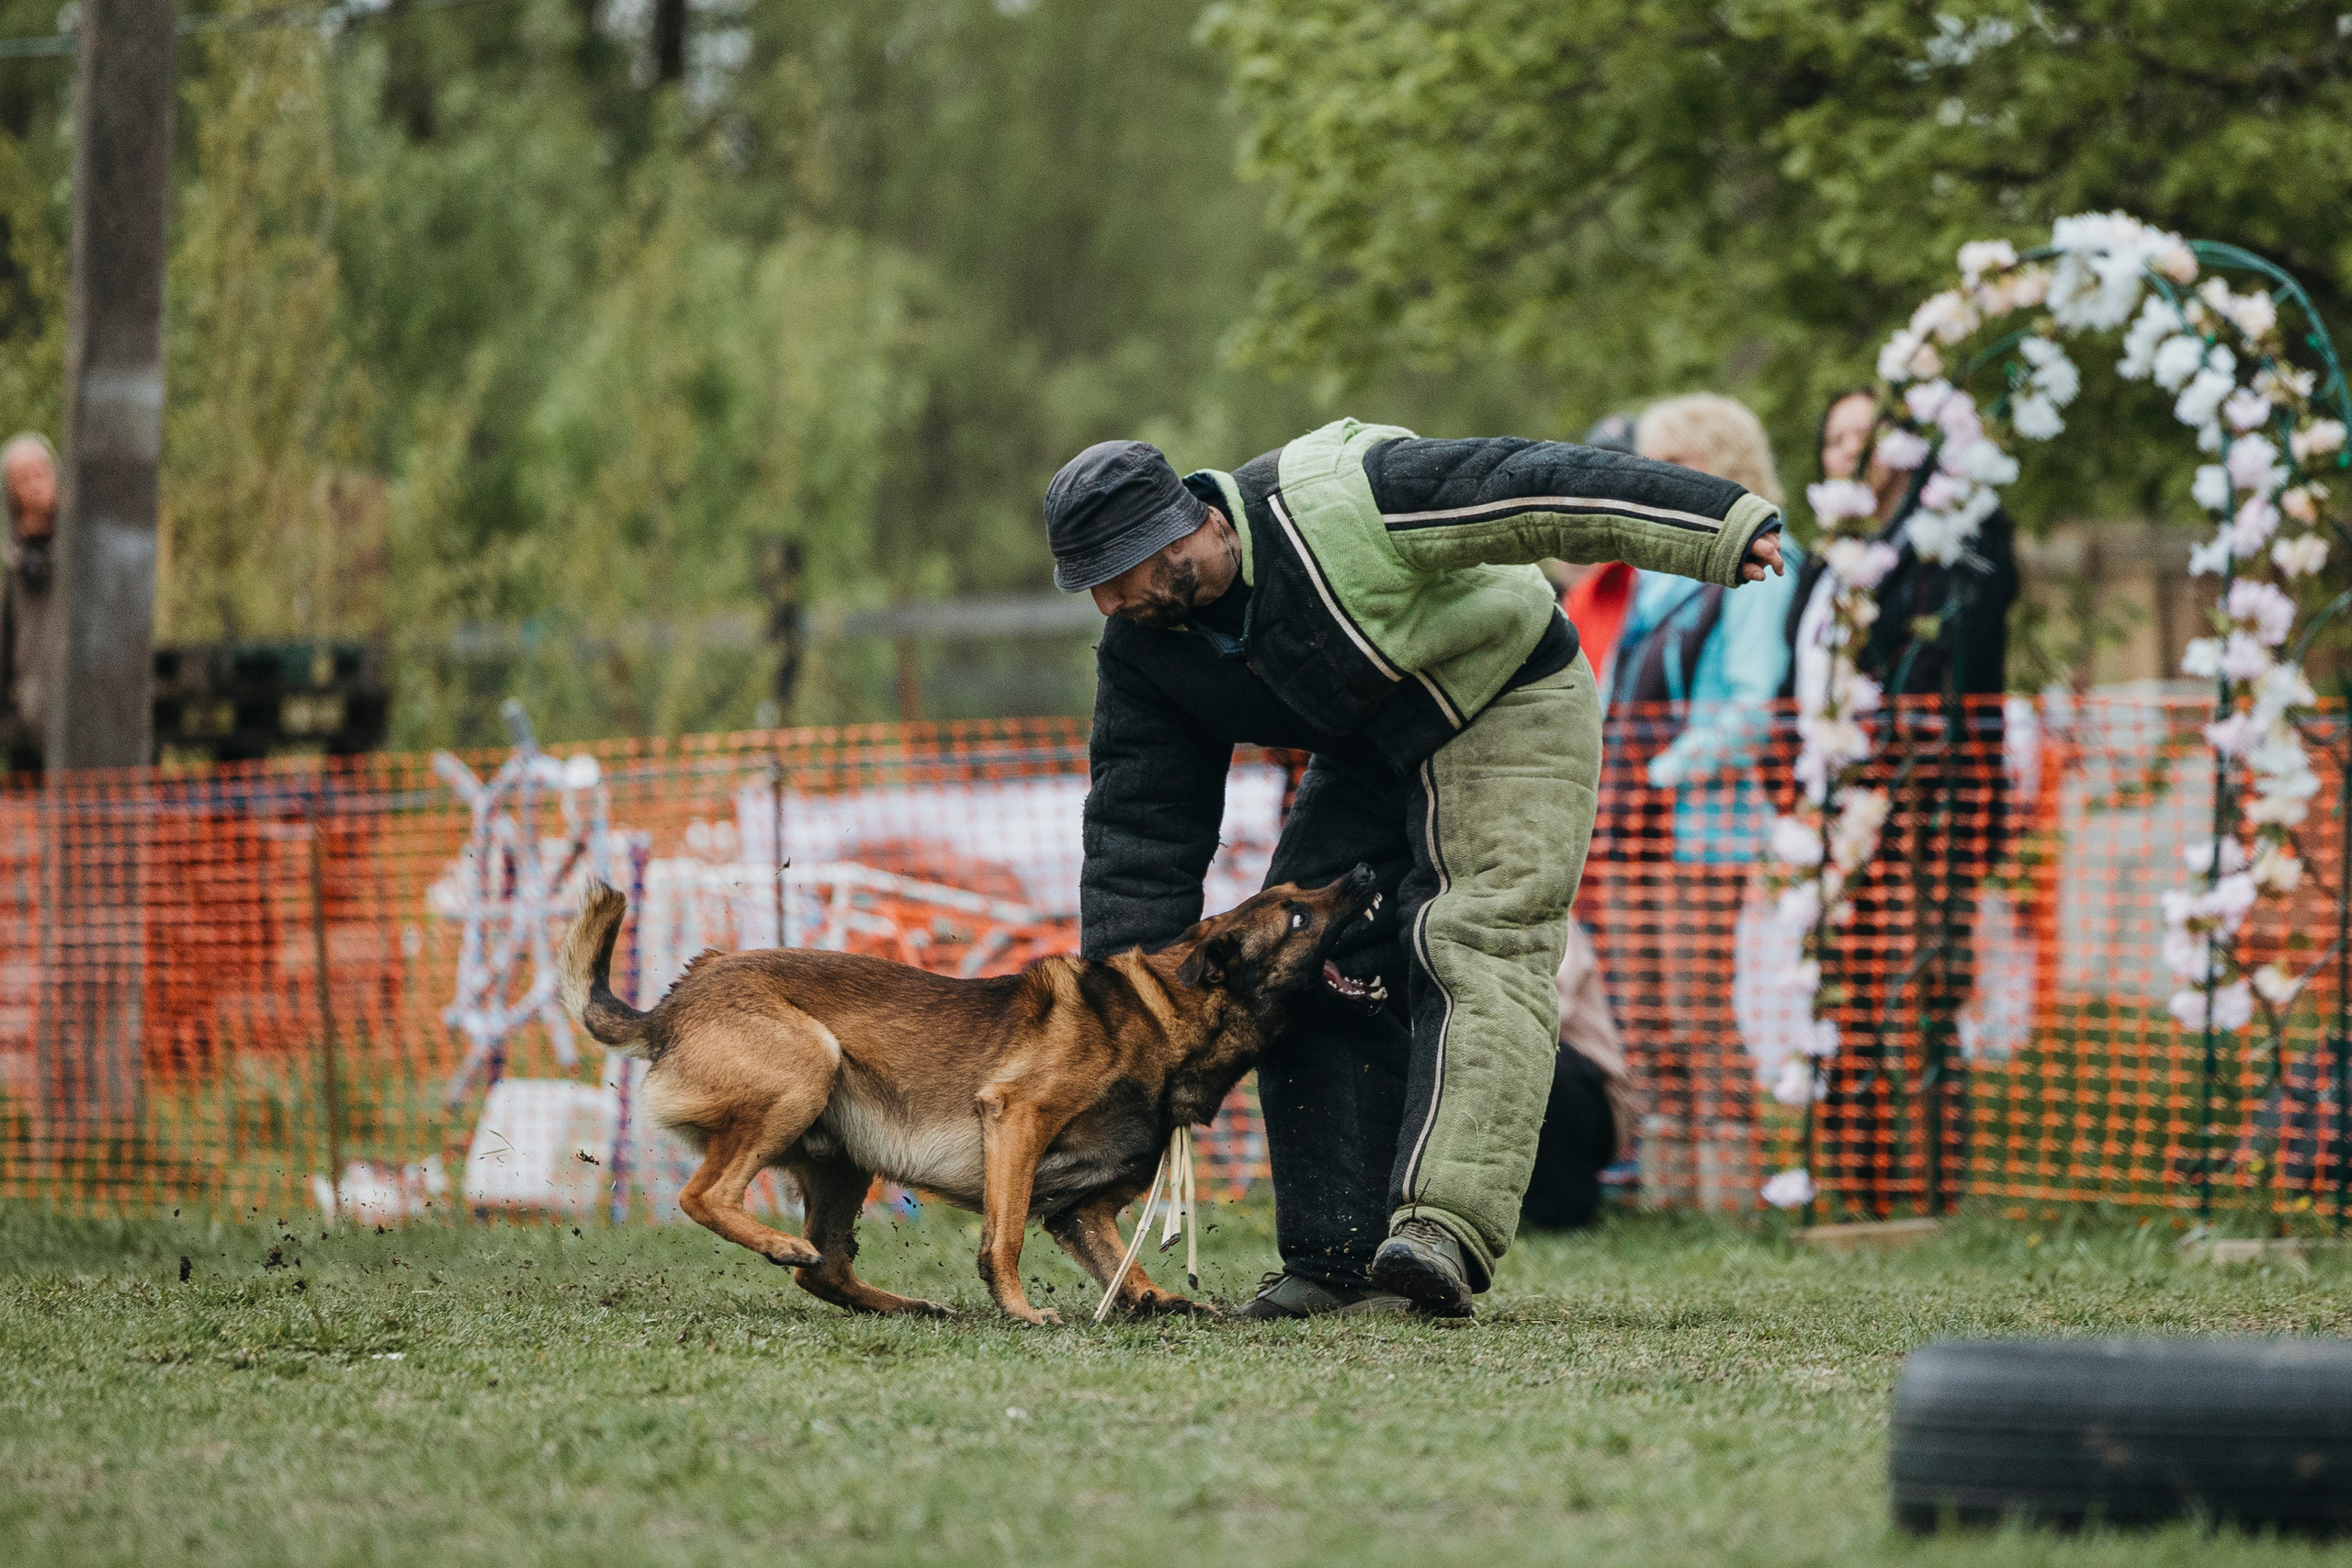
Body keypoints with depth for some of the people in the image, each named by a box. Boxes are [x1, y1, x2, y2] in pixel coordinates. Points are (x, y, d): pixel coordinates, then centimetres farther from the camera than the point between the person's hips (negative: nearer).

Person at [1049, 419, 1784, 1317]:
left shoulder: (1338, 503, -31)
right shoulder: (1142, 652, -10)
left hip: (1508, 710, -7)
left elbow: (1538, 494, -32)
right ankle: (1340, 1257, 0)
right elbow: (1141, 828, -3)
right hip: (1367, 760, 7)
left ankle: (1445, 1231, -36)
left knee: (1478, 950, -22)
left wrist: (1725, 529, -35)